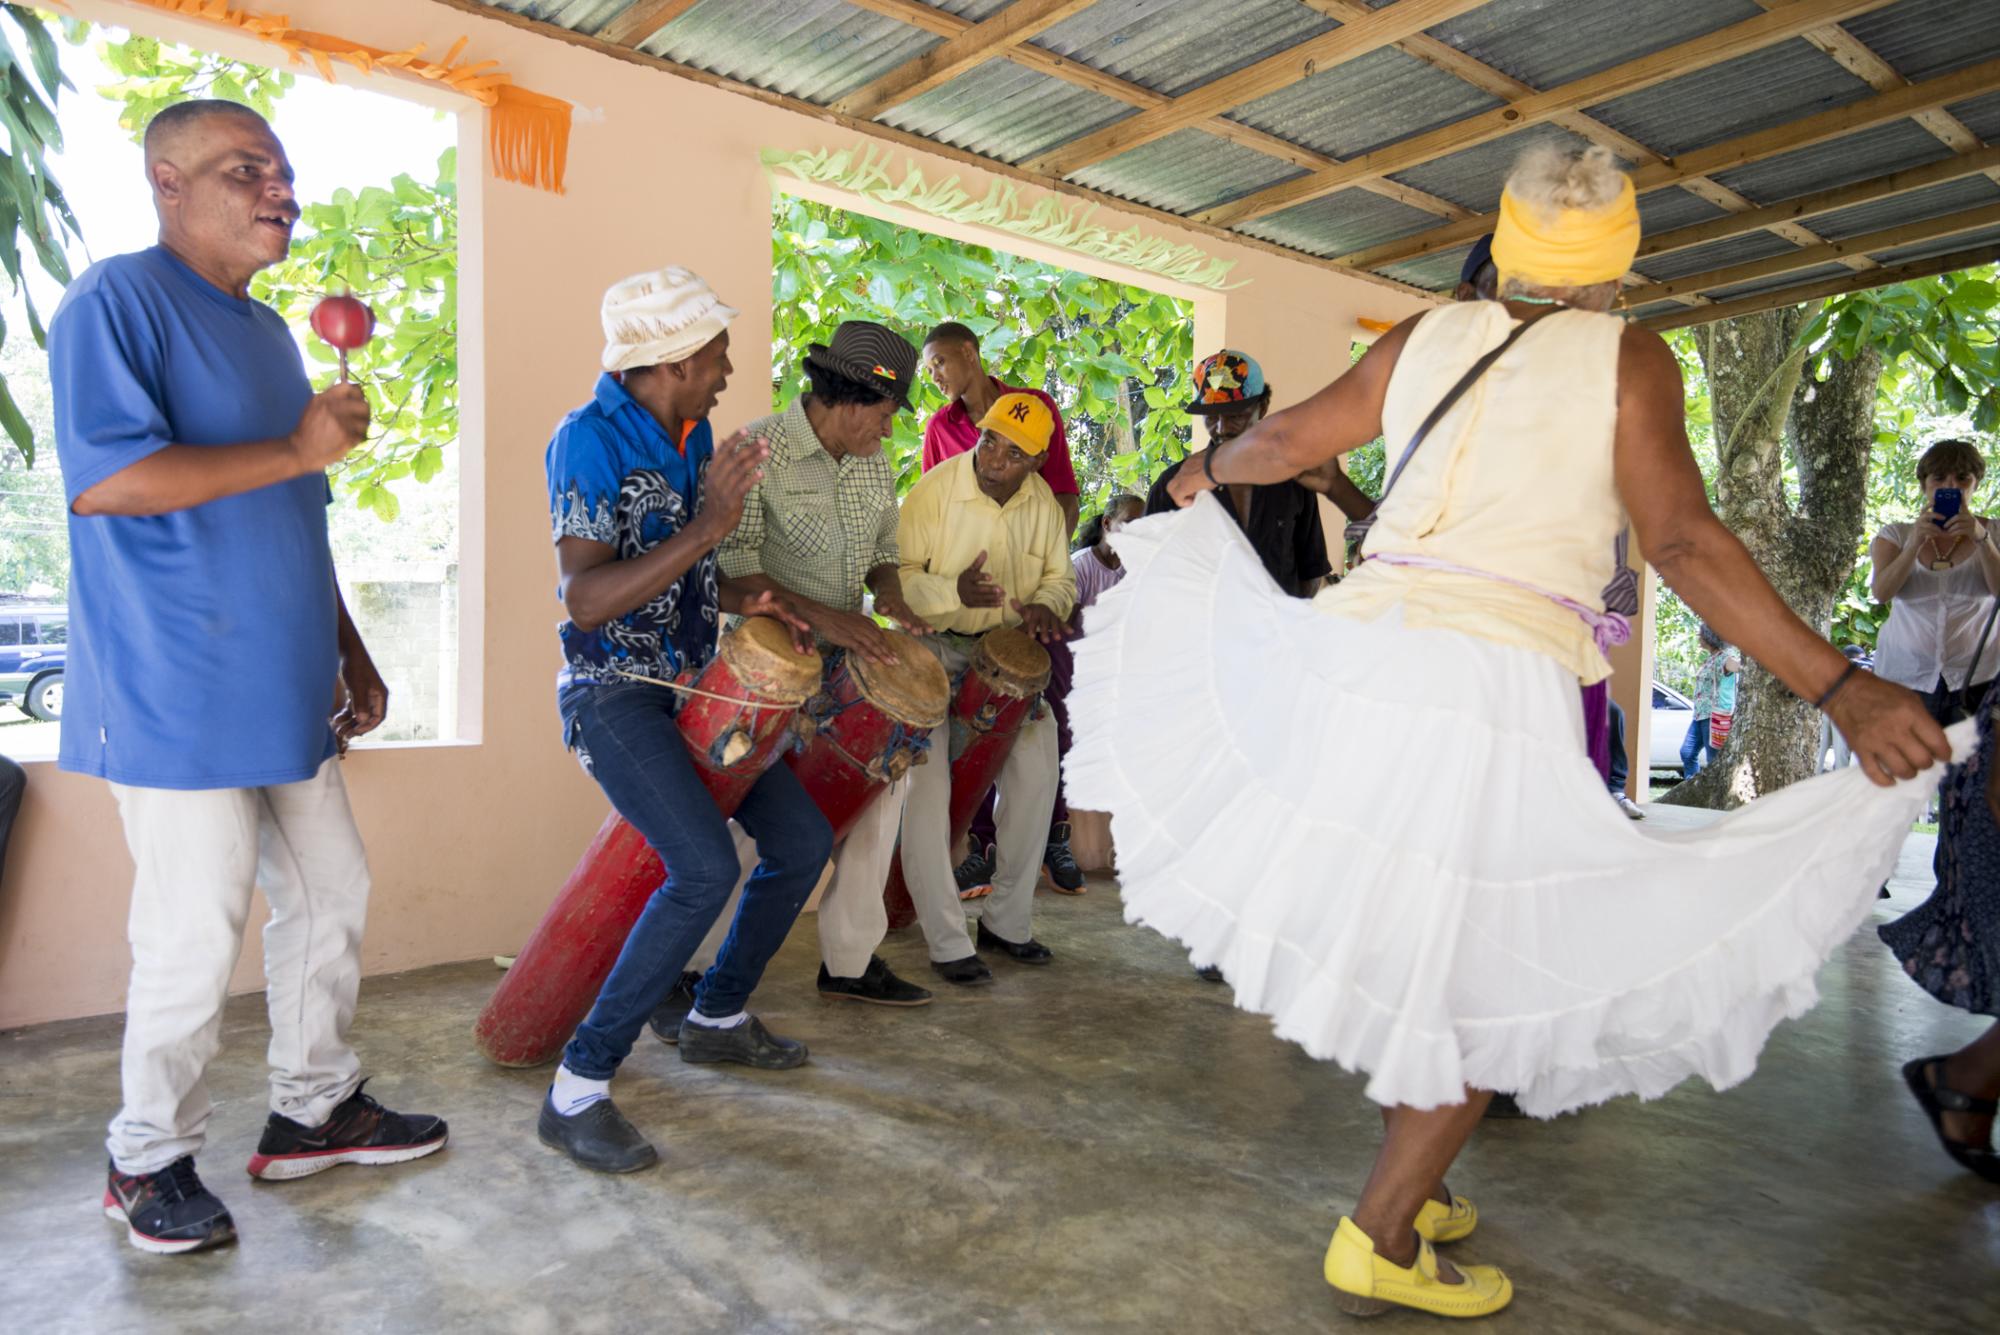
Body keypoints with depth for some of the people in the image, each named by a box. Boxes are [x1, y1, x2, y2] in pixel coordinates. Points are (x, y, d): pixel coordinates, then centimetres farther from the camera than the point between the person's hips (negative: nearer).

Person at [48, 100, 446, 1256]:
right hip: (177, 695, -9)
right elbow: (100, 478, -23)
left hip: (282, 688, 9)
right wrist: (298, 448, -20)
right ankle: (152, 1160, 20)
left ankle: (316, 1108, 30)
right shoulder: (116, 303, -8)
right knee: (196, 932, -1)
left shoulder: (268, 333, 18)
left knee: (331, 892, 13)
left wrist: (348, 650, 19)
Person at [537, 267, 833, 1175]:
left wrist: (742, 600, -1)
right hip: (612, 692, -8)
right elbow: (586, 601, -25)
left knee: (802, 841, 7)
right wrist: (709, 526, -28)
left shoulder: (696, 437, 8)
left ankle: (717, 1018, 26)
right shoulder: (591, 439, -16)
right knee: (705, 868, -25)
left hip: (690, 687, 8)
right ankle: (577, 1091, -12)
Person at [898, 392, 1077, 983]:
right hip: (930, 649, -5)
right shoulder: (934, 490, -17)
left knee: (1036, 774, 1)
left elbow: (1059, 577, 7)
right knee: (928, 784, -12)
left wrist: (1045, 605, -16)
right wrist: (955, 592, -35)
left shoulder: (1043, 502, -3)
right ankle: (947, 944, 0)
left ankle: (1006, 922, 18)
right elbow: (897, 575, -17)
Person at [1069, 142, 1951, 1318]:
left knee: (1397, 933, 18)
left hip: (1365, 642, 5)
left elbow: (1287, 441, 20)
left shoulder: (1430, 336, 14)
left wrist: (1207, 471, 41)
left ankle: (1412, 1187, 30)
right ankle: (1382, 1240, 12)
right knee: (1496, 970, 9)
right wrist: (1844, 690, -10)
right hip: (1500, 679, -5)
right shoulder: (1627, 359, 3)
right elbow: (1682, 540, -9)